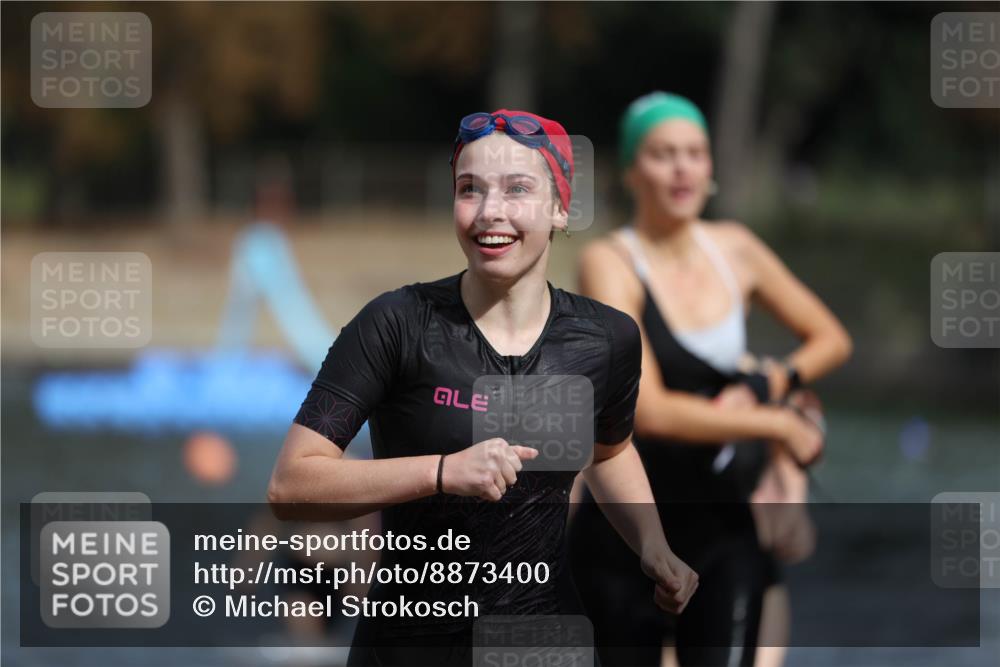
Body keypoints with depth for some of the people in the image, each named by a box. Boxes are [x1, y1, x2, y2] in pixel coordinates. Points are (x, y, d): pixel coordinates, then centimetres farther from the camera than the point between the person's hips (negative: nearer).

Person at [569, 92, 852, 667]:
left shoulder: (734, 249, 4)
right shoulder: (611, 264, -12)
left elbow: (831, 339, 17)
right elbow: (650, 410, -22)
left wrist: (765, 387, -3)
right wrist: (779, 426, -15)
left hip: (724, 525, 3)